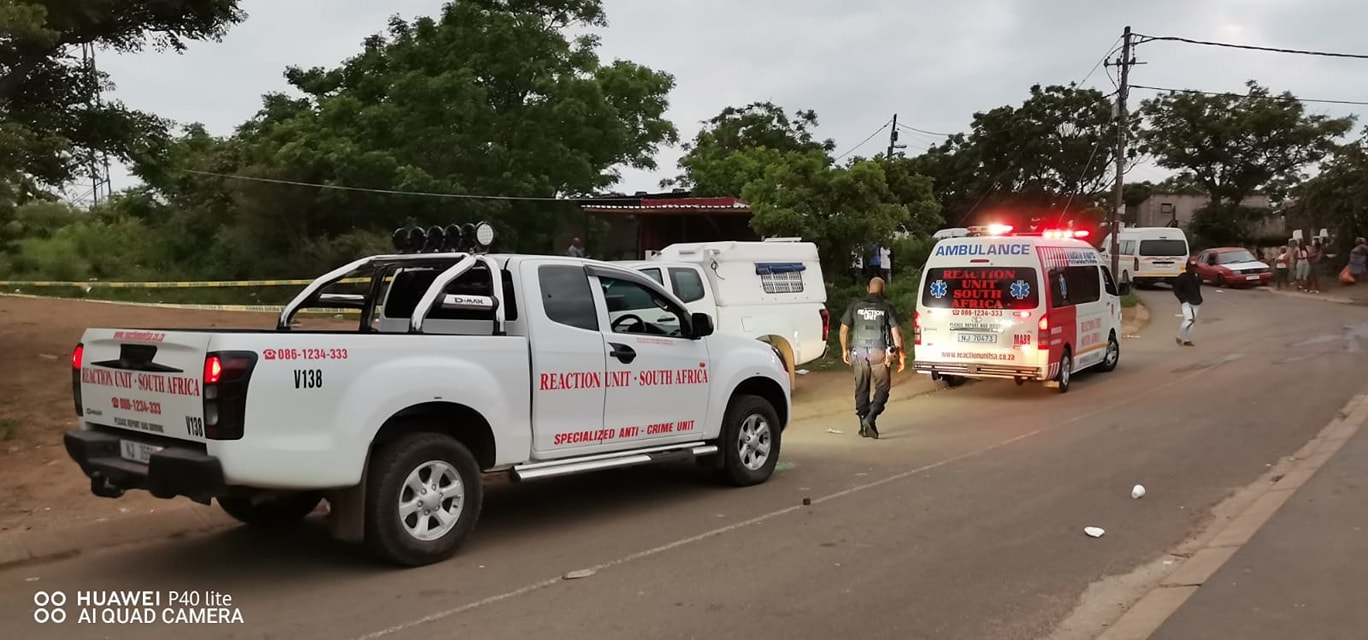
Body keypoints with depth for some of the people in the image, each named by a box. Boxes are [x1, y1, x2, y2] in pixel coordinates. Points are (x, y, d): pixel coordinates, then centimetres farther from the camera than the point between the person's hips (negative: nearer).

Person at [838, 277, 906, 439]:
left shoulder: (855, 305, 7)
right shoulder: (886, 307, 1)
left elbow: (844, 329, 7)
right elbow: (896, 332, -3)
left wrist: (844, 350, 19)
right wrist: (900, 354, 3)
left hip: (858, 352, 2)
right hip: (879, 352, -2)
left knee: (861, 389, 11)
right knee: (882, 388, 6)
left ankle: (864, 425, 14)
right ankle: (870, 418, -12)